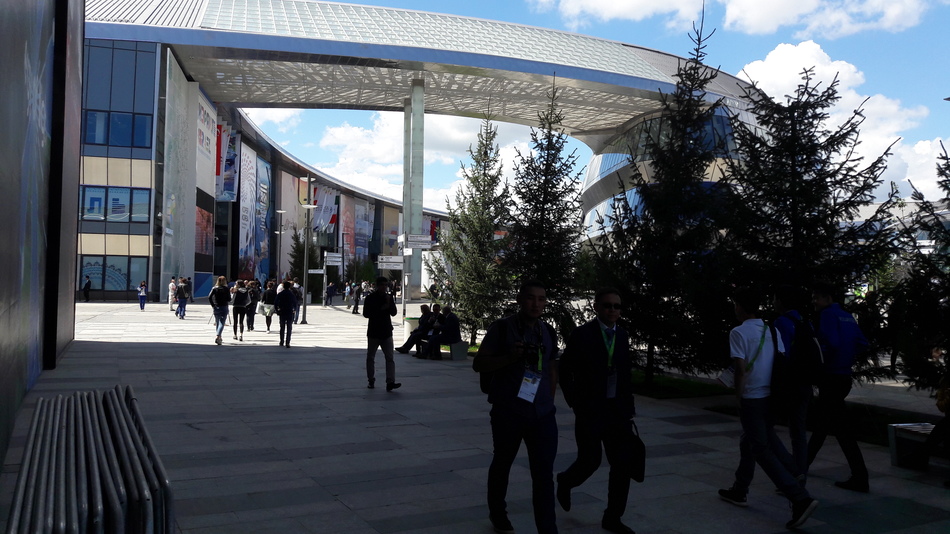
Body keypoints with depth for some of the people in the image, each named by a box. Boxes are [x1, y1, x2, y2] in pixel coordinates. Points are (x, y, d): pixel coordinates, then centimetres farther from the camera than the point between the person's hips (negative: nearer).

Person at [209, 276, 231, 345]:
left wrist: (213, 305, -1)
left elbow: (209, 297, -7)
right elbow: (229, 299, -6)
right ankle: (217, 337, -26)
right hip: (224, 308, -4)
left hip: (216, 308, 4)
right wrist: (229, 293, 10)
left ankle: (219, 337, 29)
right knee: (221, 323, -6)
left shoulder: (214, 288, 2)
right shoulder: (226, 289, -5)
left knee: (217, 323, 18)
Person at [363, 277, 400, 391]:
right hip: (373, 332, -2)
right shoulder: (370, 298, -3)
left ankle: (390, 382, -15)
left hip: (386, 332, 2)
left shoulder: (389, 297, 7)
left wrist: (389, 303, -13)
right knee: (370, 357, 9)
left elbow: (394, 313, 3)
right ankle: (371, 381, 23)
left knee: (390, 357, -9)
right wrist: (380, 309, -15)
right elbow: (366, 314, -10)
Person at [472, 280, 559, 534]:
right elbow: (479, 363, -7)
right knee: (502, 464, 17)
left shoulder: (548, 332, 7)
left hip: (542, 413, 3)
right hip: (508, 411, -2)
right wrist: (510, 357, -21)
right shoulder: (502, 328, -7)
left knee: (544, 474, -3)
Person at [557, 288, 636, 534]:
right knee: (590, 461, -1)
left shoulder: (622, 336, 8)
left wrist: (628, 406, 7)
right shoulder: (582, 334, -8)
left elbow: (625, 373, 13)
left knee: (622, 464, 2)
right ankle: (565, 481, 32)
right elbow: (564, 370, -3)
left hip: (617, 410, 5)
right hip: (590, 410, -5)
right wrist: (574, 402, -6)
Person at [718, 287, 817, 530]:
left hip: (752, 398, -7)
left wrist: (738, 399, -8)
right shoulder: (773, 331, 6)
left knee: (762, 451, -2)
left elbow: (741, 369, -17)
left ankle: (801, 499, -11)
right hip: (770, 396, 7)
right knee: (748, 443, 21)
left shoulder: (738, 332, -13)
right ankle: (739, 491, 31)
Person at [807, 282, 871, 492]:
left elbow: (831, 344, -23)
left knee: (842, 429, 0)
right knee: (822, 425, 14)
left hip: (831, 378, -9)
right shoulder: (847, 316, 13)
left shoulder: (828, 314, -11)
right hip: (843, 377, 9)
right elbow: (862, 343, 12)